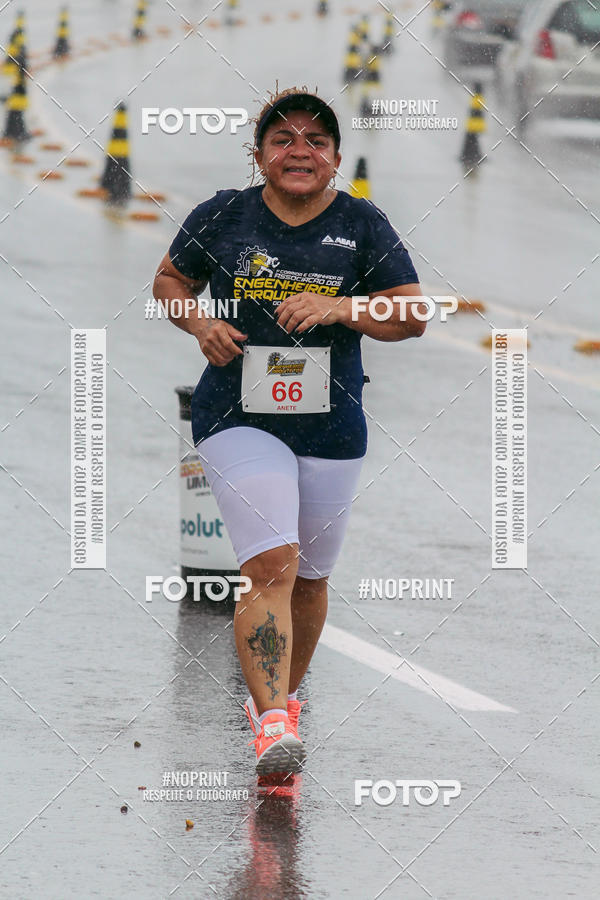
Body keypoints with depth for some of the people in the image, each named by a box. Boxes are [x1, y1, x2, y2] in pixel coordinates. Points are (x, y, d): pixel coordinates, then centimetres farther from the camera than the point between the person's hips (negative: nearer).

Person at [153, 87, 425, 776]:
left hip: (331, 428, 3)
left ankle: (283, 691, 40)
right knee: (271, 564, -20)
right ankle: (272, 722, -28)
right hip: (239, 419, -3)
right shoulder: (222, 216, 1)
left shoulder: (362, 225, 2)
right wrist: (199, 323, -7)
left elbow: (412, 315, 0)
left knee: (309, 577, 15)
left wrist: (339, 309, -17)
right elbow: (169, 280, 14)